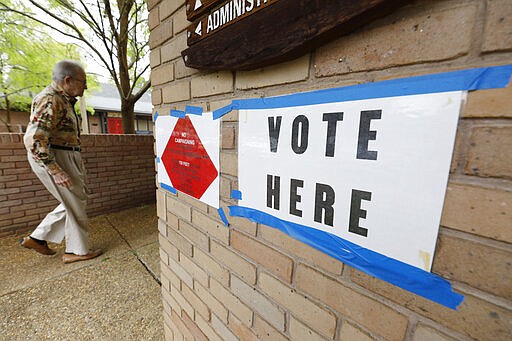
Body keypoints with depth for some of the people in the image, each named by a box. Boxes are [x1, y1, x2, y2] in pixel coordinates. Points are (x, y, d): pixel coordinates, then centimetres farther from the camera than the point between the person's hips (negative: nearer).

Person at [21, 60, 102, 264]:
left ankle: (37, 238, 25)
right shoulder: (50, 100, -17)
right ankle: (77, 251, 15)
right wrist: (55, 171, -25)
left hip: (67, 157, 10)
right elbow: (33, 139, -24)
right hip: (50, 160, -10)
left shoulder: (63, 100, 15)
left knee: (76, 200, 16)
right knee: (75, 204, 0)